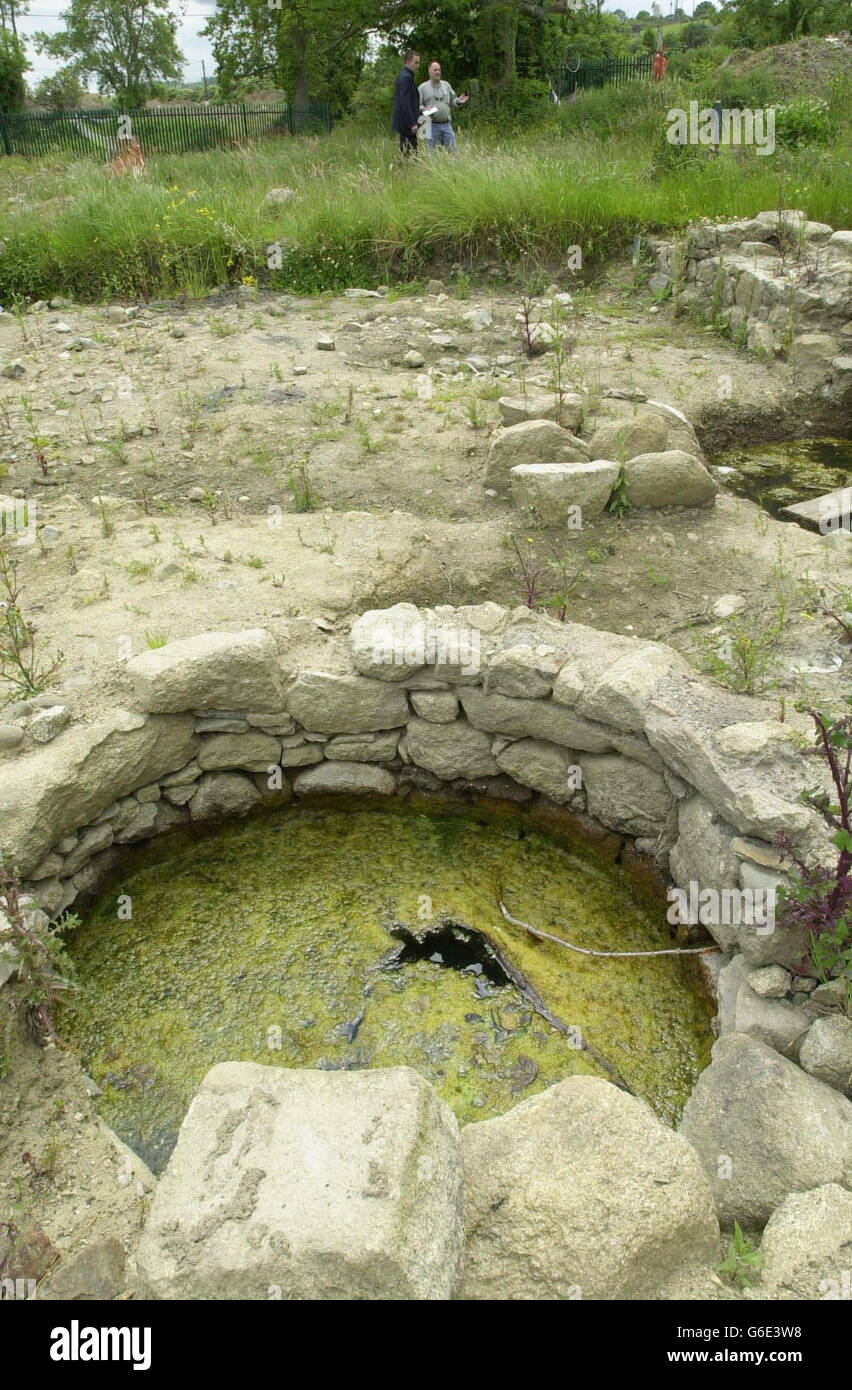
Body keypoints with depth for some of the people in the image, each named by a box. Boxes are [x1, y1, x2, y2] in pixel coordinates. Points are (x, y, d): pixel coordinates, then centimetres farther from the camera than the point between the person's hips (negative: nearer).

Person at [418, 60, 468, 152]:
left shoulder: (446, 85, 15)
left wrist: (459, 101, -2)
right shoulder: (423, 87, 4)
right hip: (432, 126, -3)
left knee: (452, 151, -3)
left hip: (446, 124, 3)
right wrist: (424, 109, -19)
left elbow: (452, 101, 20)